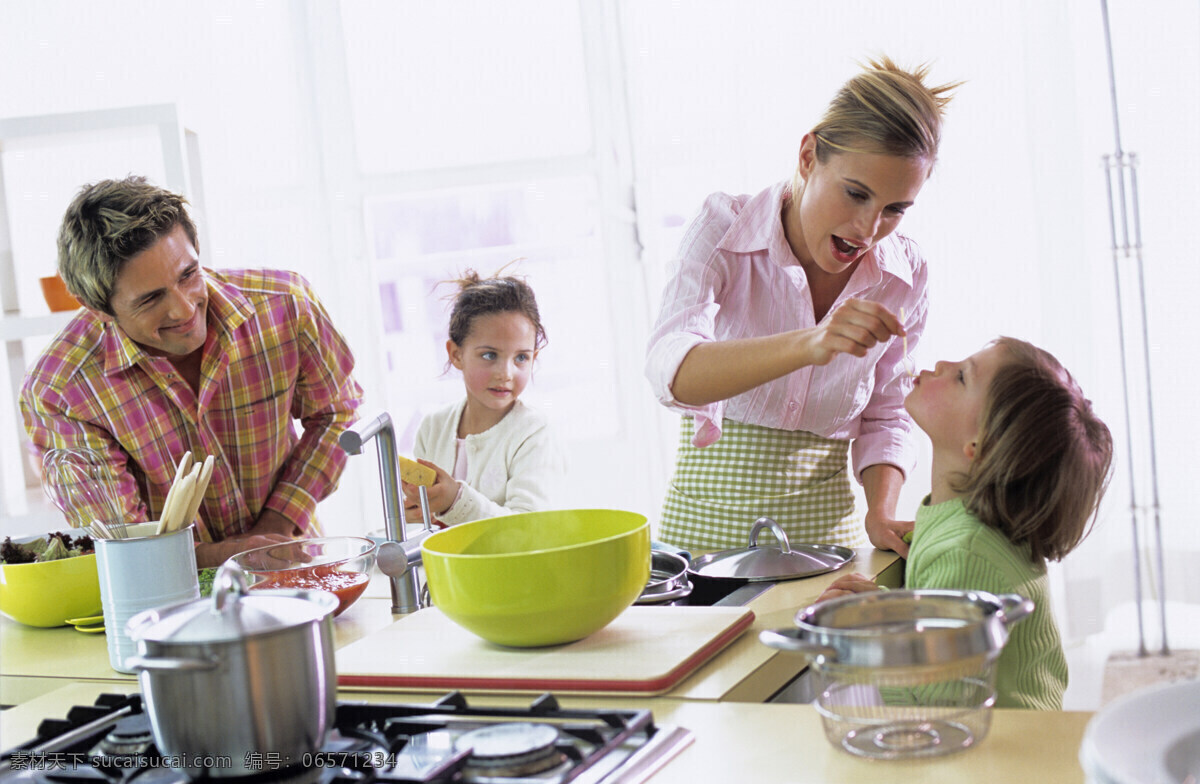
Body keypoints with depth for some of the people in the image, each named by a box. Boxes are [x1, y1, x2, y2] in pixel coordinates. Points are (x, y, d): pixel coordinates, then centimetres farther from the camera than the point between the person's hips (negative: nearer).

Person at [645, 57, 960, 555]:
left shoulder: (903, 274, -1)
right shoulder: (723, 229, -10)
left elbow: (885, 416, 10)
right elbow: (671, 372, -27)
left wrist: (881, 513, -9)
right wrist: (808, 345, -41)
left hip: (826, 513, 2)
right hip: (710, 509, -2)